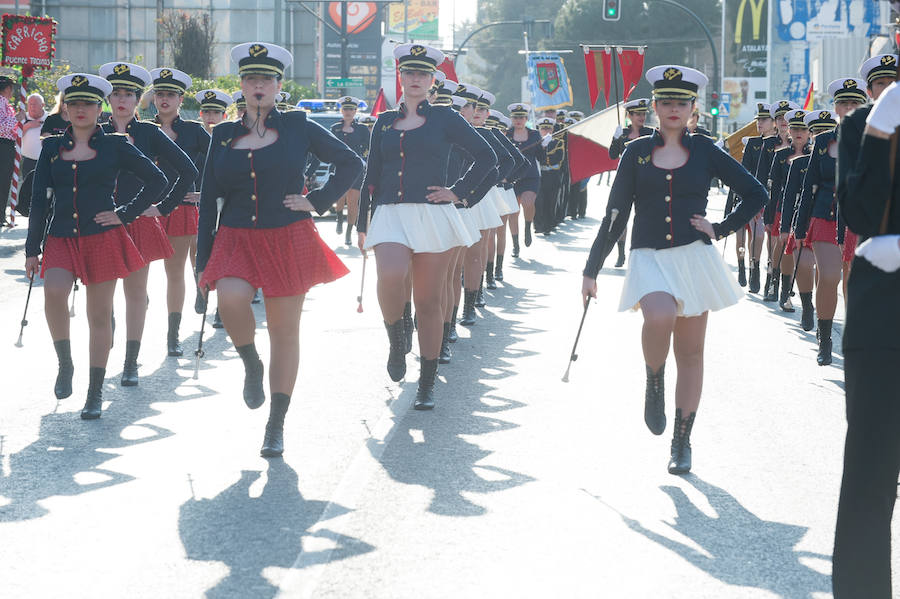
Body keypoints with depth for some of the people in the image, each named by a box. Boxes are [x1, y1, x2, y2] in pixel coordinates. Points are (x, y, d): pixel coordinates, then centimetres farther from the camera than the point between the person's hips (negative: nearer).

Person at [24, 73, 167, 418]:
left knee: (99, 315, 2)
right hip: (61, 239, 1)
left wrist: (126, 215, -2)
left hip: (103, 239, -1)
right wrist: (32, 248, 7)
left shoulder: (114, 146, 1)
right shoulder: (52, 147, 9)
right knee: (54, 293, -26)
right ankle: (64, 364, -6)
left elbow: (157, 181, 4)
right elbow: (40, 199, 10)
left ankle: (96, 393, 11)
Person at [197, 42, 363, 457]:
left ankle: (276, 424, 14)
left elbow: (351, 163, 8)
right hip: (236, 240, 1)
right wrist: (203, 261, 5)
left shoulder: (297, 127, 2)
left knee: (285, 333, 2)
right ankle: (250, 364, 2)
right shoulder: (224, 137, 8)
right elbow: (208, 201, 10)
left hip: (289, 241, -1)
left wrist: (317, 201, -3)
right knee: (231, 300, -29)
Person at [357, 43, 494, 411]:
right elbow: (372, 174, 17)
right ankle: (396, 341, 2)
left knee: (428, 301, 0)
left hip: (433, 216, -1)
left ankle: (427, 384, 9)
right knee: (389, 278, -27)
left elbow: (486, 156, 8)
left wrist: (459, 191, 0)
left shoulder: (444, 119, 5)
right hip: (391, 215, 1)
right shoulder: (385, 122, 14)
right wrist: (362, 224, 14)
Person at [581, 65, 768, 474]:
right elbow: (614, 215, 7)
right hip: (649, 258, -1)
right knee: (659, 317, -31)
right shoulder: (637, 152, 4)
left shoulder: (704, 151, 4)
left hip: (694, 258, 1)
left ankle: (682, 441, 14)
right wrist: (592, 270, 6)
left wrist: (722, 229, 0)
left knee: (690, 351, 4)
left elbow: (756, 194, 10)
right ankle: (654, 386, -2)